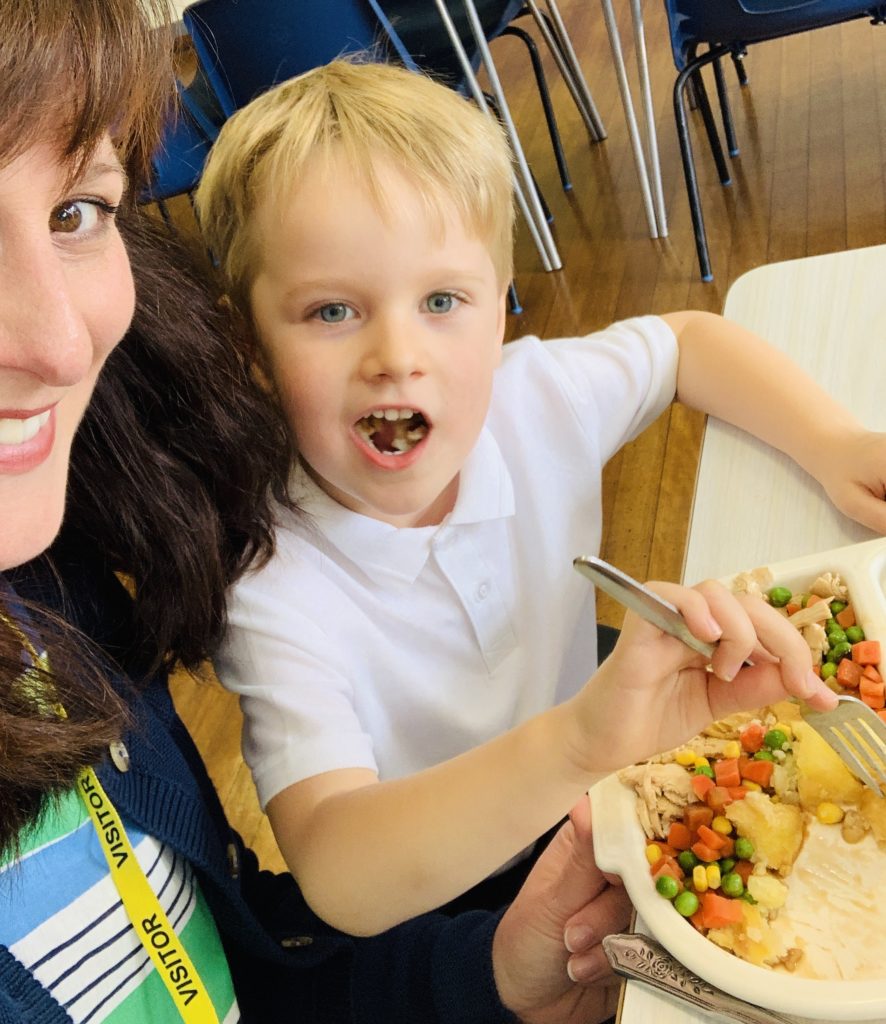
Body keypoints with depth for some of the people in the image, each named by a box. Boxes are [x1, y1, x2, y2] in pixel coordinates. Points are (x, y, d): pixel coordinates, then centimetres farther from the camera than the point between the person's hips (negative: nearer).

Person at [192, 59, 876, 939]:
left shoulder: (534, 401, -17)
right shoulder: (271, 592, -30)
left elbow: (688, 339, 3)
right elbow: (336, 878, -41)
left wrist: (833, 445, -11)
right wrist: (577, 742, -56)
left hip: (586, 811, 5)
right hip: (427, 913, -4)